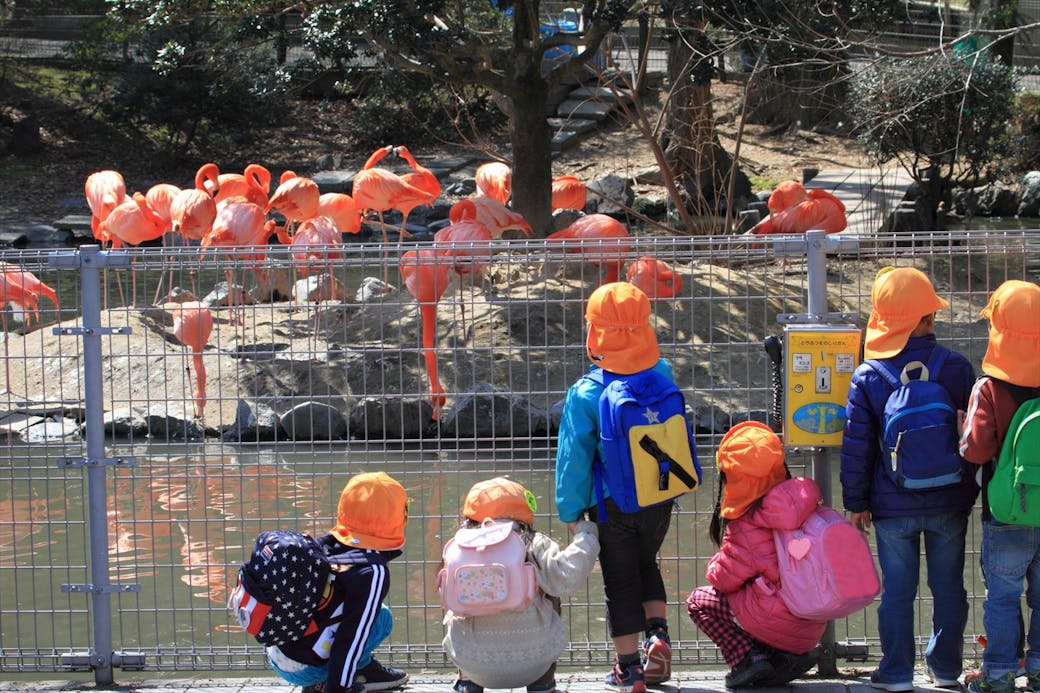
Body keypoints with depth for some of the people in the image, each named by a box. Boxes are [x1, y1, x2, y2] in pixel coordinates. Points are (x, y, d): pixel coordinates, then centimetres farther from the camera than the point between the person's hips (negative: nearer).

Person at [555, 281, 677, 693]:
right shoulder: (663, 376, -10)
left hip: (613, 506, -3)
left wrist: (570, 508, -2)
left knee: (620, 582, 10)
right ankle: (658, 633, 10)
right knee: (646, 565, 27)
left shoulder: (585, 395, -19)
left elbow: (575, 457, -12)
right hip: (660, 500, 3)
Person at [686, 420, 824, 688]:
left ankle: (747, 658, -2)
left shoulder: (744, 525, -17)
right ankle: (789, 656, 12)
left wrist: (714, 565, 16)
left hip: (778, 622, -6)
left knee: (699, 601, 12)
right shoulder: (801, 495, 0)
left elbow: (726, 579, -6)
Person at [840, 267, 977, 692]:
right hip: (949, 501, 1)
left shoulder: (867, 378, -8)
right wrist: (972, 490, 15)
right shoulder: (958, 369, -6)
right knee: (948, 589, 12)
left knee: (897, 590, 7)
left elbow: (855, 449, -5)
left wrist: (856, 502, 5)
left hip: (893, 505, -1)